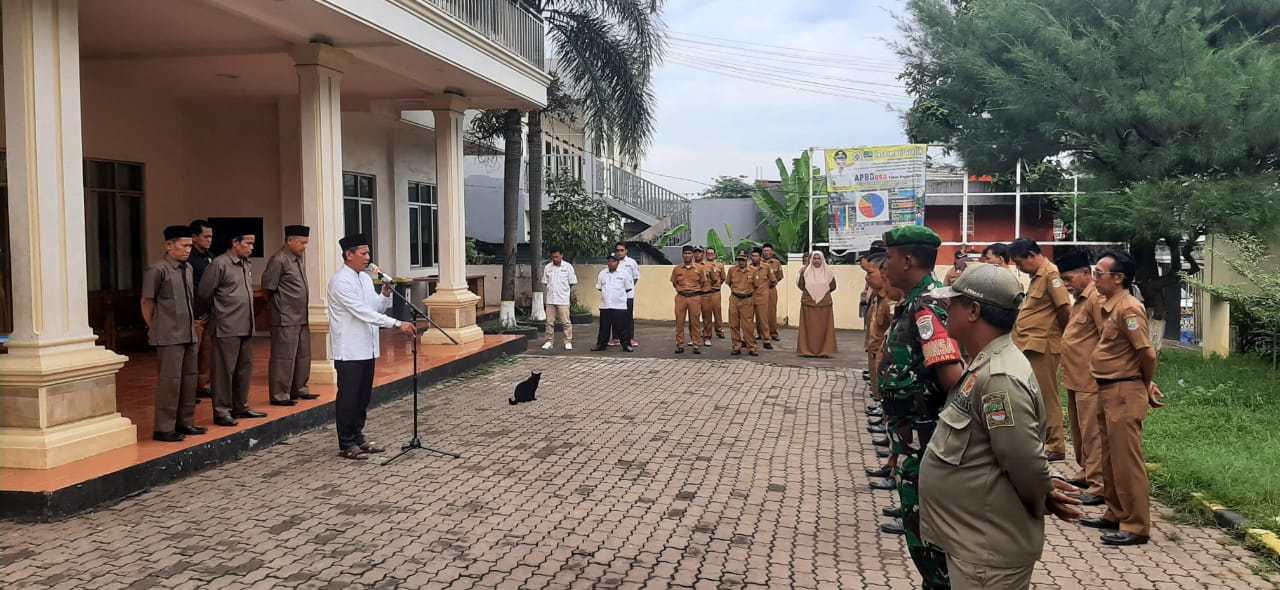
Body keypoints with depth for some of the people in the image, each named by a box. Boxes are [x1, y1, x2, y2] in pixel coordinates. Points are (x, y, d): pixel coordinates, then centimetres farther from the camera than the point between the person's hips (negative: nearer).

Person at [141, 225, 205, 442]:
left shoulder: (188, 268, 11)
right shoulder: (158, 270, -11)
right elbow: (147, 302, -6)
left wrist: (193, 328, 14)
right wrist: (155, 329, 0)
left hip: (189, 334, 8)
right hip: (169, 337, -7)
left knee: (189, 378, 12)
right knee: (170, 380, -5)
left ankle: (185, 423, 22)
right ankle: (163, 428, 3)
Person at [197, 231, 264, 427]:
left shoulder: (247, 265, 13)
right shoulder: (219, 264, -10)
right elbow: (204, 295, -7)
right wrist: (213, 314, 7)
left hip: (246, 327, 8)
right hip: (227, 328, -7)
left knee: (245, 368, 12)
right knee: (225, 370, -1)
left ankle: (241, 406, 23)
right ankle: (222, 411, 7)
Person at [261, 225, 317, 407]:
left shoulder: (299, 260, 12)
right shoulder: (278, 260, -15)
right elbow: (268, 288, -12)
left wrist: (303, 312, 14)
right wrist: (279, 307, -2)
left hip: (302, 317, 9)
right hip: (285, 320, -9)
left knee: (303, 355, 16)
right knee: (284, 358, -3)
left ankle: (299, 389, 28)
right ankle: (279, 395, 5)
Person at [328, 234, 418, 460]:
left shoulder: (365, 278, 11)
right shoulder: (340, 281, -15)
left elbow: (377, 308, 15)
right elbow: (363, 312, -23)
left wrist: (385, 294, -6)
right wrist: (397, 324, -26)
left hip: (367, 348, 8)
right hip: (349, 350, -8)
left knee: (363, 396, 14)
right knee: (348, 397, 0)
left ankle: (358, 438, 25)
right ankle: (346, 445, 9)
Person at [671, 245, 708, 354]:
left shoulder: (699, 269, 2)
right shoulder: (677, 269, 4)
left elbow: (703, 283, 12)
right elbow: (674, 283, 16)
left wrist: (695, 291, 9)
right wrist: (681, 289, 11)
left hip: (695, 297, -1)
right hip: (681, 297, 1)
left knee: (695, 322, 0)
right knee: (679, 322, 1)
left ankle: (697, 346, 5)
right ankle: (680, 345, 9)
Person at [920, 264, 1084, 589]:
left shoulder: (999, 378, -25)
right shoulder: (983, 366, 8)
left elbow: (1025, 460, -24)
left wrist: (1043, 499, -7)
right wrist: (1043, 494, 11)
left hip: (988, 548, -10)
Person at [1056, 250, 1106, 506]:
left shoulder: (1096, 298, -16)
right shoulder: (1080, 299, 16)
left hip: (1090, 380, -10)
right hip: (1075, 378, 10)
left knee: (1092, 432, -6)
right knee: (1078, 430, 18)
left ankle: (1098, 485, -1)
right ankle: (1086, 473, 30)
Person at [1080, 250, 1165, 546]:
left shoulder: (1128, 308, -17)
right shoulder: (1110, 307, 12)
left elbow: (1147, 353, -19)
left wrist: (1145, 387, -3)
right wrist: (1146, 385, 13)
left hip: (1124, 394, -10)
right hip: (1108, 391, 10)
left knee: (1127, 461, -3)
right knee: (1110, 458, 17)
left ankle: (1136, 526, 5)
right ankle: (1116, 515, 29)